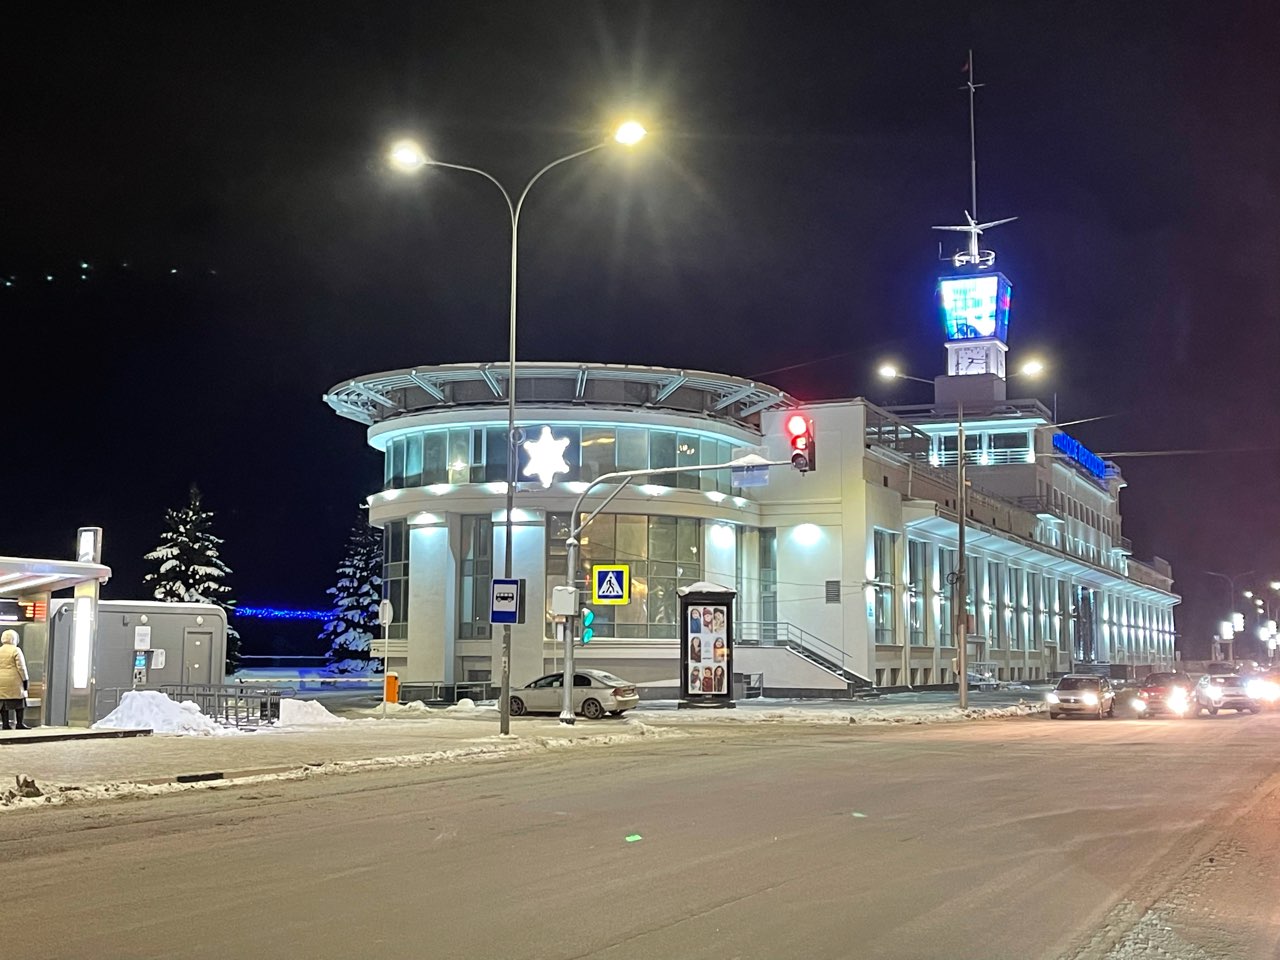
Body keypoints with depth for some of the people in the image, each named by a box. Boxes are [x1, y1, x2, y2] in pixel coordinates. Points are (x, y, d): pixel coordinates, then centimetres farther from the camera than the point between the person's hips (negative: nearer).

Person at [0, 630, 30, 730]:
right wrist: (25, 680, -2)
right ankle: (20, 724, -2)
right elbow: (21, 667, -9)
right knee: (20, 702, 1)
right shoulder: (16, 651, -6)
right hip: (14, 681, -5)